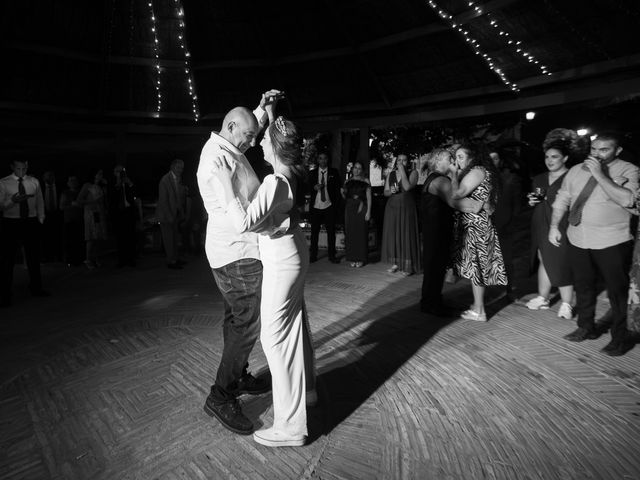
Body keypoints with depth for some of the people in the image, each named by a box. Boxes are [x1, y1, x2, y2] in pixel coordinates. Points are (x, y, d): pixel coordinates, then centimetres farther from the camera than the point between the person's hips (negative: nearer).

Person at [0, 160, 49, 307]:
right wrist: (12, 201, -25)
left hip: (32, 223, 3)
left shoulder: (34, 182, 6)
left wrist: (40, 220, 5)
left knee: (34, 257, 13)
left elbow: (40, 202, 11)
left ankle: (36, 288, 28)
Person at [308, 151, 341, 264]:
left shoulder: (334, 172, 7)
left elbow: (338, 188, 7)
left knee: (331, 231, 1)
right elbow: (308, 188, 12)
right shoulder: (312, 173, 10)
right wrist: (314, 187, -10)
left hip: (329, 206, -1)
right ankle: (313, 255, 14)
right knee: (314, 231, 4)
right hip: (316, 206, 1)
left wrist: (336, 203, -3)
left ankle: (332, 255, 11)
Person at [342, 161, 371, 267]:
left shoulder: (365, 181, 5)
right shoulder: (347, 181, 13)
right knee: (350, 233, 1)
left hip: (362, 208, -2)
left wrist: (368, 211, -9)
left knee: (361, 233, -3)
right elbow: (345, 198, 14)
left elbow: (369, 197, 0)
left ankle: (361, 259, 5)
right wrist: (343, 193, -7)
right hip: (350, 208, 3)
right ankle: (352, 258, 10)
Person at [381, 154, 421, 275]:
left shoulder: (413, 173, 0)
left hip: (407, 208, -4)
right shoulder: (390, 174, 12)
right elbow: (385, 192, 13)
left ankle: (408, 266, 2)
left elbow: (407, 187, -17)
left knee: (407, 235, -4)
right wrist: (390, 191, -9)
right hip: (392, 207, 4)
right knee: (392, 235, 4)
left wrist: (402, 171, -12)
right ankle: (395, 263, 14)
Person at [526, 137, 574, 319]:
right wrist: (532, 201, 3)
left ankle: (566, 304, 8)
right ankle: (542, 298, 21)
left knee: (561, 264, -4)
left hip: (561, 227, -6)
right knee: (544, 261, 11)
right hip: (540, 227, 6)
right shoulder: (539, 179, 15)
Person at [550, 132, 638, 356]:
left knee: (618, 291, 6)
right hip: (578, 240, 5)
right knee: (583, 287, 16)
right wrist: (554, 226, 4)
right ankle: (586, 327, 33)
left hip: (613, 243, -4)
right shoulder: (576, 170, 7)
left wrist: (600, 175, -22)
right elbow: (562, 199, 12)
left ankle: (621, 337, 21)